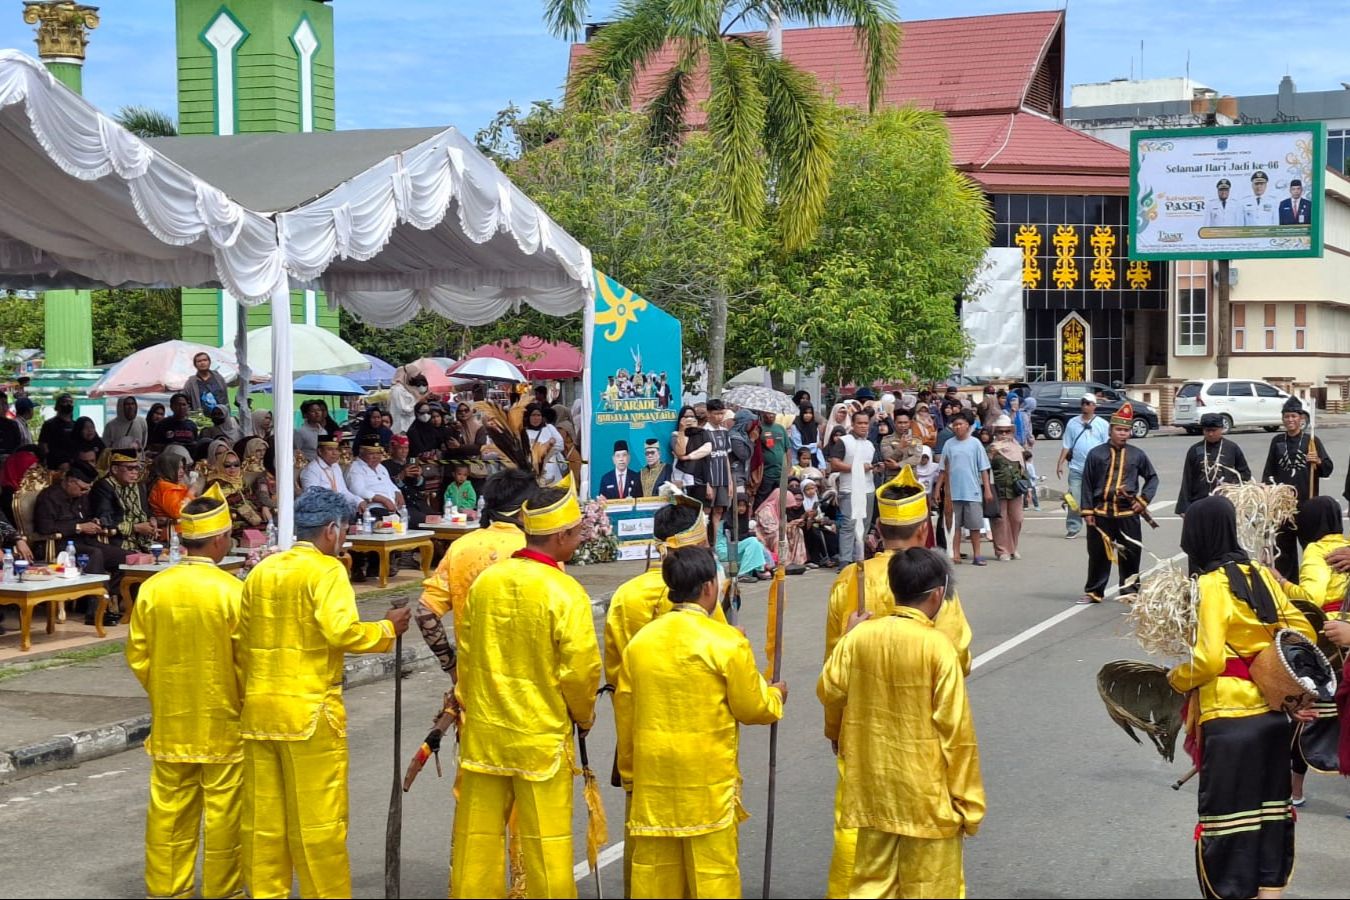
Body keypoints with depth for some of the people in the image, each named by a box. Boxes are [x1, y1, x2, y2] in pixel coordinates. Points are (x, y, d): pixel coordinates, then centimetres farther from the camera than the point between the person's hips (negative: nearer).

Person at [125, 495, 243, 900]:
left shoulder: (152, 588, -5)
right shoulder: (232, 590, -15)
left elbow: (138, 656, 1)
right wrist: (244, 702, 5)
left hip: (170, 720, 4)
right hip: (223, 722, -4)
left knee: (168, 808, 12)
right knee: (223, 810, 7)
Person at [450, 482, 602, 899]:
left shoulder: (486, 580, -1)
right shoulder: (566, 592, -16)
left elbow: (466, 656, 6)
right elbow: (580, 670, -15)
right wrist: (583, 715, 5)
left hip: (484, 731, 5)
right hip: (542, 738, -4)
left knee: (478, 836, 13)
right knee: (546, 841, 6)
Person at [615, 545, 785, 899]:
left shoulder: (639, 641, 2)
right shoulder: (727, 641, -12)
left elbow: (624, 715, 8)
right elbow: (752, 709, -5)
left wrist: (629, 772, 18)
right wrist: (775, 695, 17)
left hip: (653, 778, 5)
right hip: (709, 778, -4)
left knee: (655, 872, 11)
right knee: (712, 871, 4)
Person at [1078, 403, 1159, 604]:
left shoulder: (1137, 455, 6)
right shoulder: (1096, 454, 2)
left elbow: (1152, 477, 17)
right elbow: (1087, 484, 3)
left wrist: (1144, 499, 3)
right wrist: (1087, 511, -1)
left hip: (1128, 513, 1)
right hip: (1101, 513, -1)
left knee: (1131, 554, 4)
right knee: (1098, 554, 5)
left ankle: (1130, 591, 17)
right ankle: (1093, 592, 15)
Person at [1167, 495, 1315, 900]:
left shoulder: (1209, 585, -13)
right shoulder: (1261, 574, 6)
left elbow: (1208, 659, -19)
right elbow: (1302, 632, 8)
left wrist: (1175, 679, -2)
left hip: (1230, 721, -7)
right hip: (1275, 715, 7)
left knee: (1226, 821, 3)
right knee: (1270, 815, 14)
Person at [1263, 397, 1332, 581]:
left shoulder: (1312, 441, 0)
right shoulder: (1277, 441, 9)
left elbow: (1328, 469, -1)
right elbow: (1269, 470, 16)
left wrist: (1319, 462, -21)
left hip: (1307, 504, -3)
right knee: (1283, 546, 10)